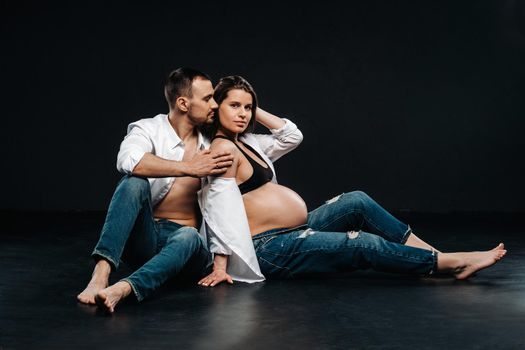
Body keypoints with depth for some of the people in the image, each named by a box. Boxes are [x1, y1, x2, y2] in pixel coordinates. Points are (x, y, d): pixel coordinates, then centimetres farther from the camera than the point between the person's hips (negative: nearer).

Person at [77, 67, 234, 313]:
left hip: (183, 237, 2)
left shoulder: (209, 147, 14)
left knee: (189, 237, -36)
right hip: (142, 238, -2)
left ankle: (122, 289, -60)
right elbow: (128, 160, -25)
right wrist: (189, 168, -24)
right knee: (135, 182, -31)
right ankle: (101, 274, -44)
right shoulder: (148, 129, -1)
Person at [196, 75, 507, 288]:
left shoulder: (245, 143, 13)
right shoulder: (224, 148, -16)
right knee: (365, 244, -14)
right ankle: (454, 264, -5)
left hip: (295, 232, 10)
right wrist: (220, 267, -28)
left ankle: (432, 253, 2)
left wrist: (254, 110, 11)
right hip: (271, 249, -10)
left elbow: (292, 136, 21)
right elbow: (221, 206, -23)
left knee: (357, 202, 5)